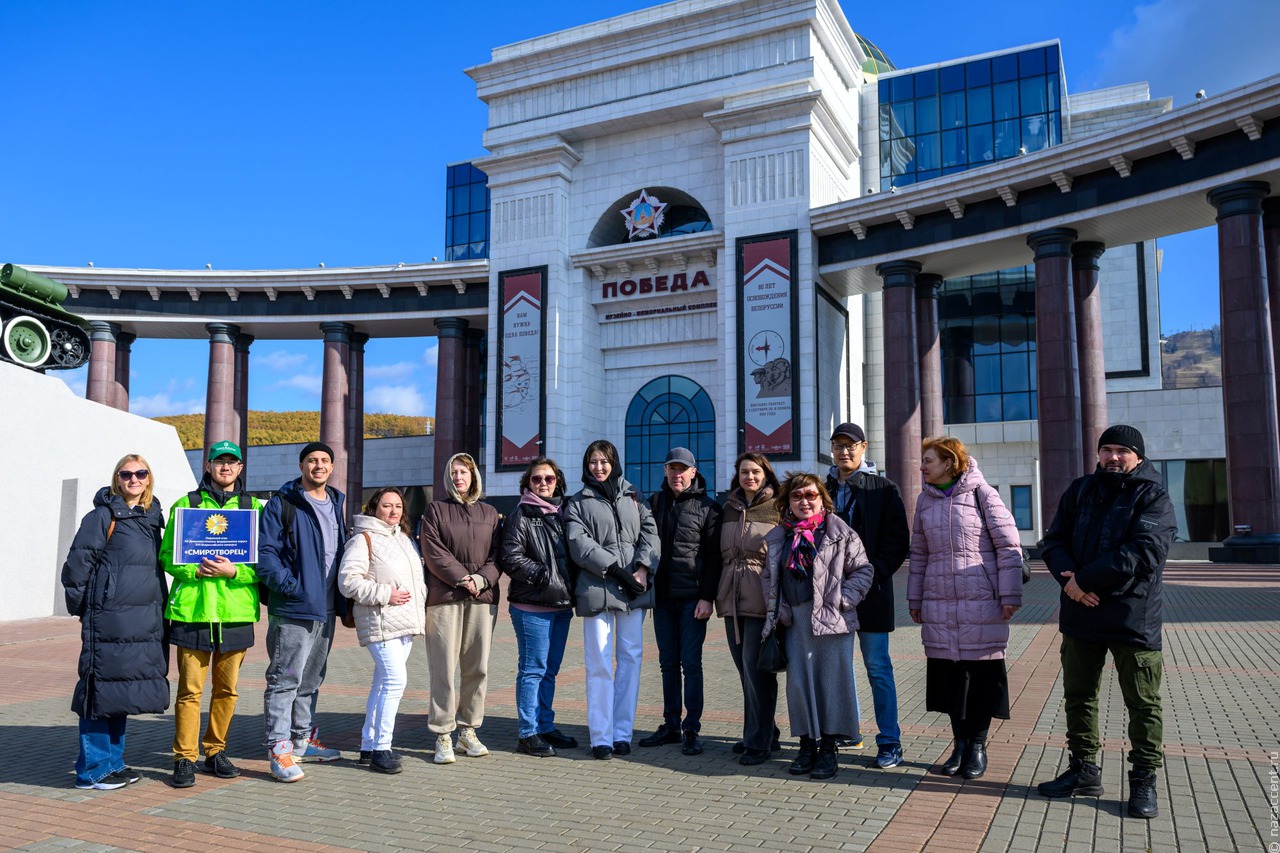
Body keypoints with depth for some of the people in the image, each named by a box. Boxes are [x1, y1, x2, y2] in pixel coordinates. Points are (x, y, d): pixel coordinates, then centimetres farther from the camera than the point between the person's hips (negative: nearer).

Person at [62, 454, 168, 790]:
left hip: (145, 621, 7)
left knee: (123, 691, 13)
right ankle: (93, 769, 7)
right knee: (102, 689, -2)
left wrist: (159, 607, 17)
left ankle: (113, 762, 23)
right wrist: (82, 607, -6)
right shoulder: (103, 516, -5)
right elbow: (78, 564, -8)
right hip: (108, 620, -7)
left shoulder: (152, 517, 16)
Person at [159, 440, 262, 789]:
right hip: (192, 610, -1)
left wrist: (233, 570, -13)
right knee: (190, 688, 0)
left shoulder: (254, 507, 8)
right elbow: (167, 556, 6)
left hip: (236, 611, 2)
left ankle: (215, 751, 25)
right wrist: (196, 568, -12)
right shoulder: (185, 505, 6)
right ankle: (184, 759, 11)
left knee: (227, 688, 10)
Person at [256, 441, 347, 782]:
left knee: (311, 680, 17)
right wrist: (288, 585, -22)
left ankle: (302, 740, 28)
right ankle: (279, 749, -1)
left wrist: (345, 603, 15)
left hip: (326, 609, 8)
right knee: (285, 680, -6)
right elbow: (265, 552, -12)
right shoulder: (281, 504, -6)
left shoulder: (336, 504, 16)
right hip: (293, 609, -8)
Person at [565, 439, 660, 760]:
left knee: (631, 658, 4)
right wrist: (616, 570, -14)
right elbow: (579, 544, -5)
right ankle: (601, 738, 2)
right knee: (600, 664, -4)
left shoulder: (633, 497, 16)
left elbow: (650, 532, 7)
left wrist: (643, 567, -10)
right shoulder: (579, 503, 8)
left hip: (634, 589, 3)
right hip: (596, 589, -3)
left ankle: (623, 733, 12)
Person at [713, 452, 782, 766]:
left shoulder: (778, 509, -2)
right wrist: (718, 593, 13)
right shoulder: (729, 509, 13)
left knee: (755, 666, -8)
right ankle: (762, 731, 24)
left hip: (762, 598, -6)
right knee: (744, 667, 11)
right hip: (732, 596, 6)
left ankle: (759, 741, 1)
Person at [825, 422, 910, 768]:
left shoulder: (884, 489, 1)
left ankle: (890, 743, 6)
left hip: (870, 593, -4)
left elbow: (899, 541, -3)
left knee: (878, 668, -1)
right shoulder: (823, 489, 12)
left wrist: (875, 572, -14)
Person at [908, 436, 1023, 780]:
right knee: (949, 672, 7)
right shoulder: (925, 500, 10)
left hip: (982, 601, -4)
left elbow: (1008, 546, -5)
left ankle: (978, 745, 17)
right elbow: (919, 553, 15)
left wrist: (1010, 595, -9)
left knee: (982, 672, 4)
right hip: (939, 604, 4)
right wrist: (915, 598, 14)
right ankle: (960, 742, 20)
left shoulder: (982, 494, -5)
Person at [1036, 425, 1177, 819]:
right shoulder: (1080, 490, 9)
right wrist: (1068, 577, -15)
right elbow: (1054, 540, 6)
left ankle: (1144, 780, 19)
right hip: (1081, 615, 5)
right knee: (1078, 696, 14)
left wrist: (1084, 578, -20)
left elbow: (1144, 552, -20)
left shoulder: (1153, 496, -7)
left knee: (1143, 703, 5)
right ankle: (1084, 771, 28)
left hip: (1134, 618, -5)